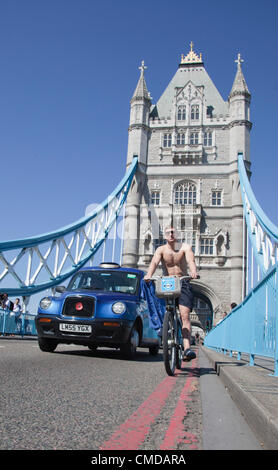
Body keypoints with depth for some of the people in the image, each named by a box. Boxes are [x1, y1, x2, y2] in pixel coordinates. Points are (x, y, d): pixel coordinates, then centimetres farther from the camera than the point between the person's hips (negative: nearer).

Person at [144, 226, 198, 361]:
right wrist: (149, 275, -36)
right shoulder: (161, 250, 3)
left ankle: (187, 349, -25)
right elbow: (154, 262, -15)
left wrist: (193, 272, -40)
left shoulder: (185, 247, 1)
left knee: (185, 316, -16)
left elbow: (190, 261, -18)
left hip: (183, 284, -2)